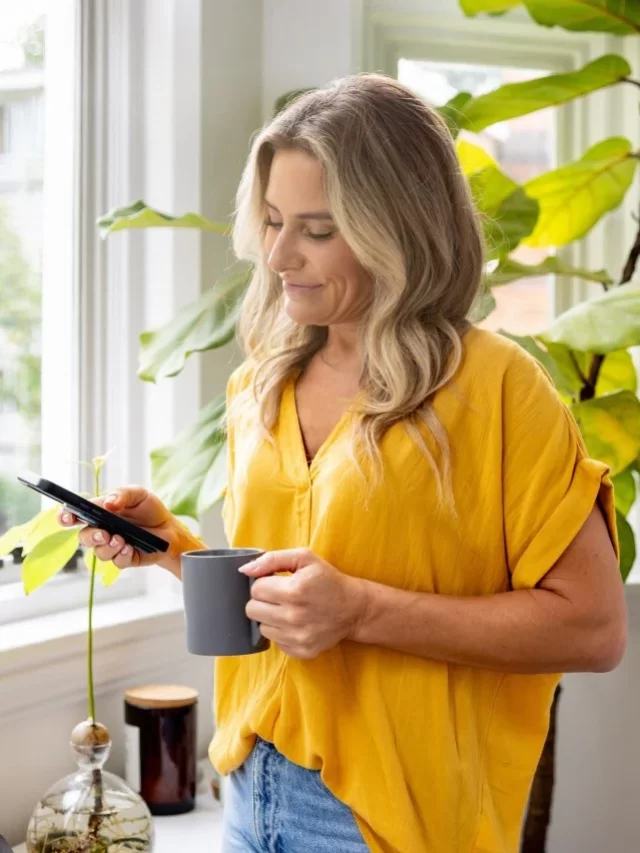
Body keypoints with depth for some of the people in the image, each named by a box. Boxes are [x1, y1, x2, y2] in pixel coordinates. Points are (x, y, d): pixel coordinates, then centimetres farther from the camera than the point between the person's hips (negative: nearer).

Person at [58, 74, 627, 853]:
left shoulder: (492, 386, -14)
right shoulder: (259, 386, 5)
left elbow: (593, 628, -15)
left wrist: (364, 612, -22)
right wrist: (170, 542, -3)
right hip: (253, 789, 5)